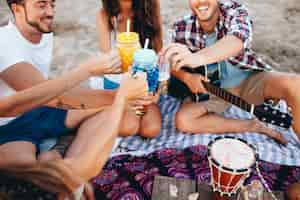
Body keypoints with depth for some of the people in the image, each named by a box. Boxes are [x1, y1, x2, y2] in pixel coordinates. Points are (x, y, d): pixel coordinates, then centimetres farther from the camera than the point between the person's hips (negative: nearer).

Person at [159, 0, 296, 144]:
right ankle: (254, 126, -11)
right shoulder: (182, 28, -11)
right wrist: (186, 77, -23)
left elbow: (237, 41, -42)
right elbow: (174, 64, 2)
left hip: (250, 79, -2)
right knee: (183, 121, -21)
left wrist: (198, 58, -62)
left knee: (294, 83, -28)